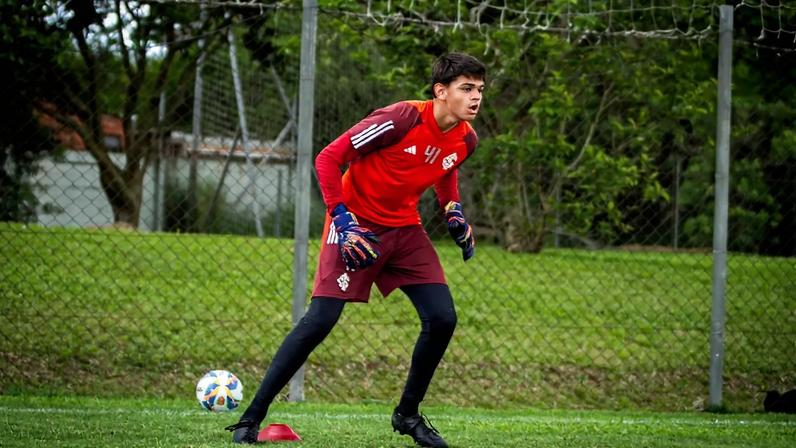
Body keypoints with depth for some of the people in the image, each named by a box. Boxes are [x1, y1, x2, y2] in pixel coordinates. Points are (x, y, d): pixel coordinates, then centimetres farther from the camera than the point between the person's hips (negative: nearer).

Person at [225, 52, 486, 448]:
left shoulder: (465, 140, -4)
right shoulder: (401, 119, -25)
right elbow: (328, 159, -19)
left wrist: (453, 213, 5)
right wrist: (343, 221, -24)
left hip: (405, 229, 6)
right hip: (357, 225, -6)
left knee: (442, 318, -6)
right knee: (320, 319, -15)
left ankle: (408, 414, 14)